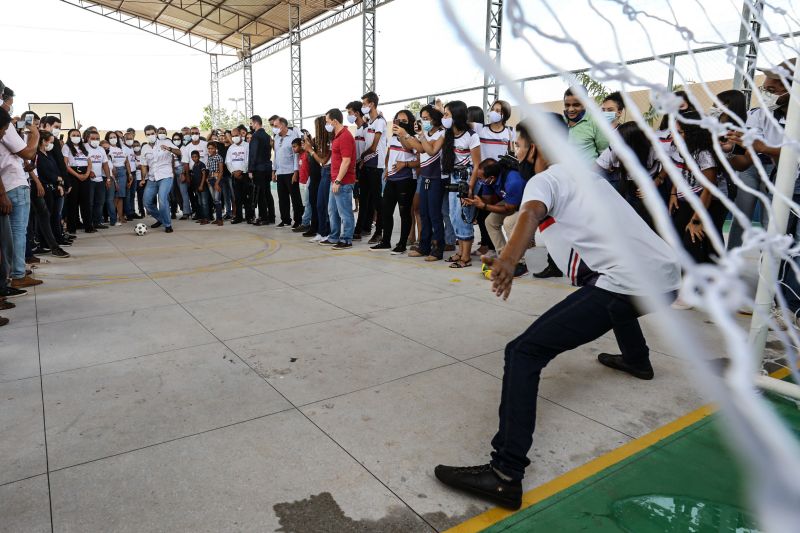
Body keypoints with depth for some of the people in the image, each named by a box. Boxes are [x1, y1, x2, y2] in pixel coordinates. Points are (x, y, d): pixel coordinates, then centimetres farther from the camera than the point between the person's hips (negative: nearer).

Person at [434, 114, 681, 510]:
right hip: (667, 274, 9)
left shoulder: (545, 179, 4)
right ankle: (637, 360, 69)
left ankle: (506, 473, -18)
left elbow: (531, 214, -20)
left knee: (524, 352, -11)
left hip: (627, 283, -9)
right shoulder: (590, 176, 26)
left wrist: (508, 261, -38)